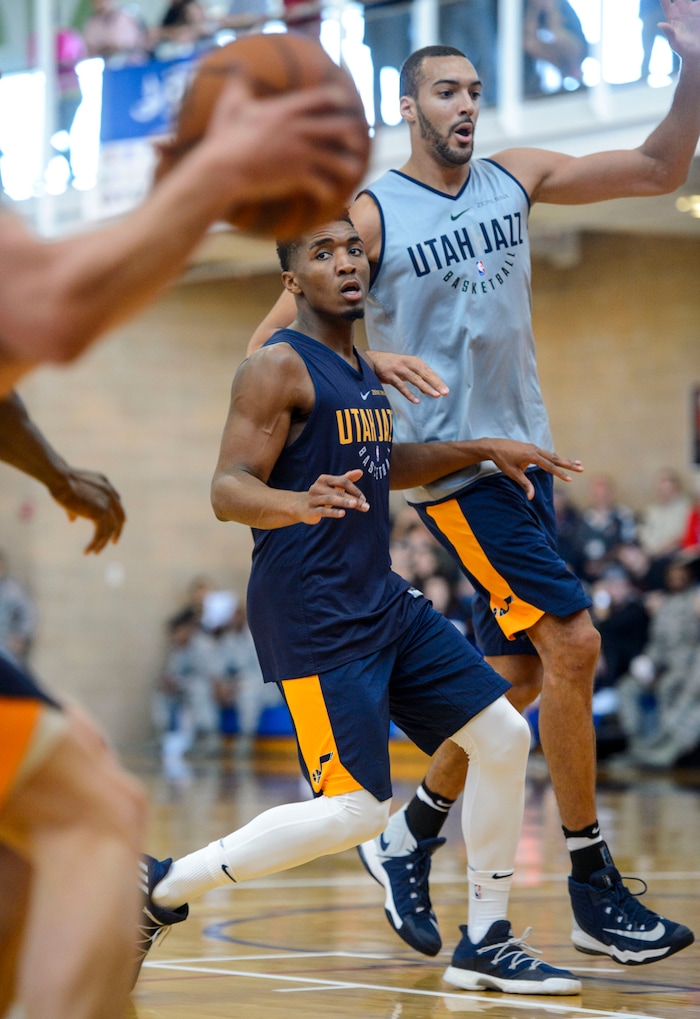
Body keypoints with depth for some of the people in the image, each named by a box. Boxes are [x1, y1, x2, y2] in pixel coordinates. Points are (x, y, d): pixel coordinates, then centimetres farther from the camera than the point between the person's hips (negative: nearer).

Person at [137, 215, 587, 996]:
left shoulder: (359, 368, 15)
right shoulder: (279, 367, -12)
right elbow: (228, 491, -21)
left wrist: (482, 449, 28)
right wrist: (300, 504, -41)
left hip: (382, 603, 9)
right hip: (312, 620, -9)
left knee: (504, 738, 6)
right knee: (356, 810, -15)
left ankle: (484, 945, 17)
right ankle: (164, 886, -2)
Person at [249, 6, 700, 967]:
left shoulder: (515, 177, 8)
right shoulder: (371, 214, -8)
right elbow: (274, 339, -9)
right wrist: (367, 360, -28)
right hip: (452, 463, -7)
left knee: (519, 672, 10)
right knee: (573, 642, -16)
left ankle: (409, 836, 27)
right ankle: (594, 892, -9)